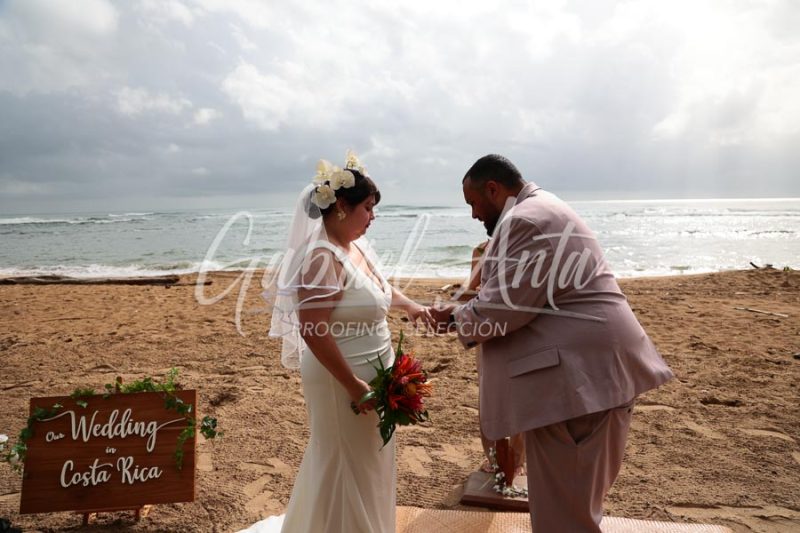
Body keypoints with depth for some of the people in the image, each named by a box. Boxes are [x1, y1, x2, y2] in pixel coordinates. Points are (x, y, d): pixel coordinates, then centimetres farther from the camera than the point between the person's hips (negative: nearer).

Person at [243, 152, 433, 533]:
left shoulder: (356, 245, 4)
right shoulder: (322, 255, -23)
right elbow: (312, 330, -28)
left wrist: (408, 305, 9)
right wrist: (353, 384, -24)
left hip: (371, 371, 9)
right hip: (341, 378, -9)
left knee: (368, 462, 24)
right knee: (347, 468, 8)